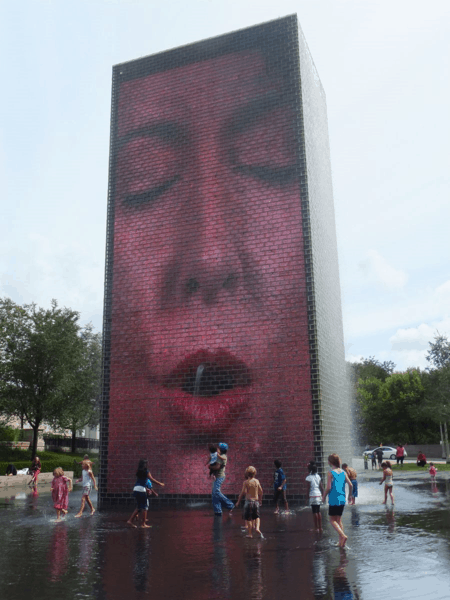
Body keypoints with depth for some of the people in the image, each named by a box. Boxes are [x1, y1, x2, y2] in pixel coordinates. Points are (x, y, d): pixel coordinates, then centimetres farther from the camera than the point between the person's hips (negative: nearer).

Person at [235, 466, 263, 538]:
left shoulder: (246, 482, -8)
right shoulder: (257, 481, 3)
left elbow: (243, 492, -11)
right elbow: (261, 491, 7)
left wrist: (238, 501, -3)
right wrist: (260, 500, 21)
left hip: (248, 500, -3)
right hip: (256, 501, 3)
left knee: (248, 518, 7)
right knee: (256, 516, 17)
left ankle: (250, 533, 8)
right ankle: (257, 527, -6)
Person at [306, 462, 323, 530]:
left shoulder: (309, 477, -11)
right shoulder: (318, 476, 7)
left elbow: (309, 488, -13)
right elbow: (321, 487, 9)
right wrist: (322, 495, 15)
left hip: (313, 496, -6)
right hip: (319, 495, 6)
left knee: (314, 512, 0)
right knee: (318, 511, 13)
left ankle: (316, 527, 4)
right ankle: (320, 527, 17)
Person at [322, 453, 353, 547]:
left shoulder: (330, 473, -10)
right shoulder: (343, 472, 6)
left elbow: (328, 488, -15)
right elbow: (350, 485, 2)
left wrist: (324, 496, 0)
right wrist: (350, 495, 16)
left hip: (333, 500, -6)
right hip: (342, 499, 6)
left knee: (332, 520, 4)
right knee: (339, 520, 16)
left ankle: (343, 535, -17)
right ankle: (341, 542, 14)